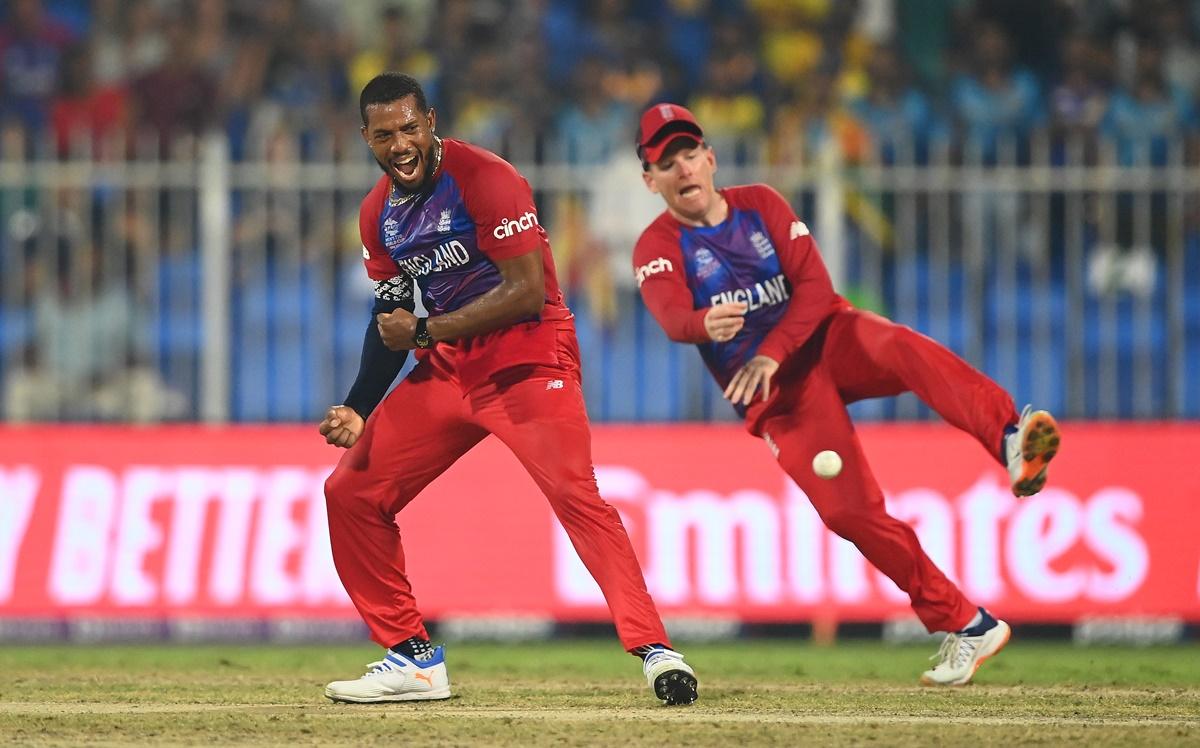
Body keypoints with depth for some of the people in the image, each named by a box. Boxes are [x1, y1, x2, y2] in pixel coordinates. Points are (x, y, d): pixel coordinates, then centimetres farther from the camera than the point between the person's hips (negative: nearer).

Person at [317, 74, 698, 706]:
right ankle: (412, 659, 12)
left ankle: (653, 648, -29)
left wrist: (425, 332, -17)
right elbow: (390, 316, 17)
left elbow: (528, 294, -21)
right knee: (350, 491, 4)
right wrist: (359, 409, 4)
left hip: (529, 358, -8)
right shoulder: (379, 213, 6)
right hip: (447, 368, 8)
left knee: (574, 494, -26)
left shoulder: (485, 179, -17)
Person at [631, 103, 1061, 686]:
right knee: (848, 509, -18)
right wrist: (706, 325, -48)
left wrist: (772, 354, -19)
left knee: (901, 347, -34)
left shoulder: (761, 205, 9)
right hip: (774, 395, -1)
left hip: (823, 339, 1)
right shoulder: (658, 247, 0)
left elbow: (815, 286, -2)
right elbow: (672, 316, -22)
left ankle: (1012, 445, -56)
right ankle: (965, 626, -10)